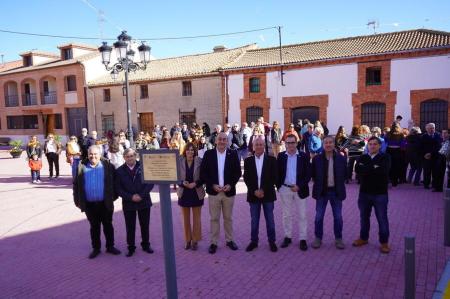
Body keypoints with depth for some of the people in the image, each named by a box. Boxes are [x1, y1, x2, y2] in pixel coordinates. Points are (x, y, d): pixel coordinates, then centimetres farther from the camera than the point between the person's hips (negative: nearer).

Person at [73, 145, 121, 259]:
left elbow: (114, 181, 1)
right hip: (89, 204, 1)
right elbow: (76, 184, 4)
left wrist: (114, 196, -2)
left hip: (105, 203, -1)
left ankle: (110, 246, 25)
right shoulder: (82, 167, 0)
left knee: (108, 225, 11)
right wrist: (77, 200, 1)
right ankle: (96, 248, 26)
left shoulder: (107, 166, -5)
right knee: (94, 227, 14)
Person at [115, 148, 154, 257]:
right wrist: (131, 197, -15)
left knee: (145, 225, 12)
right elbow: (118, 188, -3)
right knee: (130, 227, 8)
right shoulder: (120, 171, -1)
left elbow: (150, 183, -6)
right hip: (128, 203, 0)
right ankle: (131, 247, 24)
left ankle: (146, 245, 29)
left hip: (144, 201, 0)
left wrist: (141, 195, -14)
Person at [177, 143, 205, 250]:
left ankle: (195, 240, 22)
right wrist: (183, 183, -19)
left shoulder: (199, 162, -10)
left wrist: (195, 183, -18)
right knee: (186, 218, 12)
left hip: (197, 193, -1)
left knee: (196, 218, 8)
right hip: (184, 193, 2)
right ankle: (187, 240, 26)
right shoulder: (180, 162, -7)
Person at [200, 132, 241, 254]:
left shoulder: (233, 154, 1)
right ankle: (213, 242, 17)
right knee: (214, 218, 6)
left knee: (228, 218, 13)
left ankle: (229, 240, 27)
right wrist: (213, 185, -13)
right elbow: (203, 173, -2)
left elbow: (237, 172, 2)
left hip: (229, 191, 1)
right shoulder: (208, 154, -1)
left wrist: (230, 185, -12)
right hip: (213, 191, -1)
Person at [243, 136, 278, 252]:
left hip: (268, 194, -1)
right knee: (254, 220, 9)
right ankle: (254, 241, 20)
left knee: (270, 220, 7)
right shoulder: (248, 160, 4)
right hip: (253, 194, 1)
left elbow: (273, 177, -4)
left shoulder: (271, 160, -1)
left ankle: (271, 241, 19)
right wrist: (254, 191, -10)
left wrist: (263, 190, -12)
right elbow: (246, 178, 1)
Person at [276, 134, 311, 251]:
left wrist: (299, 186, -14)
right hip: (285, 189, 1)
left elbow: (308, 174, -5)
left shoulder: (304, 156, -4)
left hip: (300, 189, -1)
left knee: (302, 215, 5)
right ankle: (287, 237, 23)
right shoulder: (281, 156, 1)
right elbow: (277, 172, 5)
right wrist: (278, 186, -3)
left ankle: (303, 239, 15)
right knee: (286, 215, 11)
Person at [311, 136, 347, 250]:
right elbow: (312, 174, 5)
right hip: (321, 192, 0)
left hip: (336, 191, 1)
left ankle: (338, 239, 25)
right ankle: (318, 238, 21)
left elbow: (345, 174, 7)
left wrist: (338, 184, 2)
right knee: (319, 217, 6)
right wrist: (319, 184, 2)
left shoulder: (341, 158, -3)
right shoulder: (316, 159, -5)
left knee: (338, 217, 9)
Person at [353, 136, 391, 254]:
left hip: (380, 193, -3)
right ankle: (363, 238, 32)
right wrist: (373, 168, -19)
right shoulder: (362, 157, 6)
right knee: (364, 217, 15)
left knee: (382, 218, 4)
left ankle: (384, 242, 20)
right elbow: (357, 169, -13)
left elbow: (383, 170, -22)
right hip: (364, 192, 3)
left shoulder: (385, 157, -2)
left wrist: (366, 169, -15)